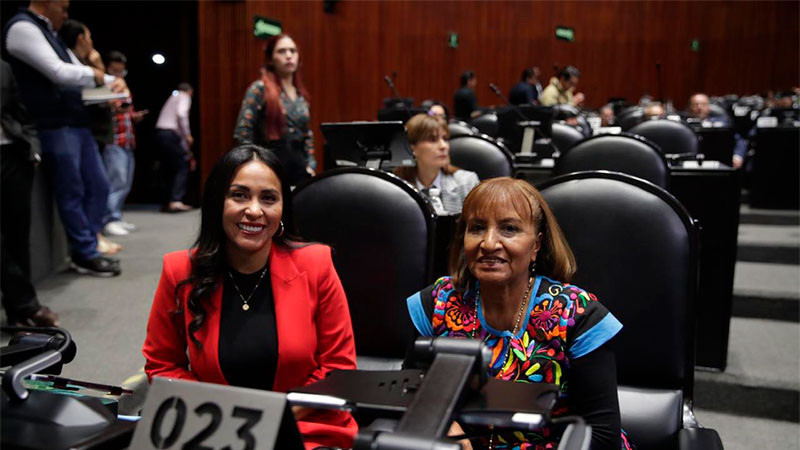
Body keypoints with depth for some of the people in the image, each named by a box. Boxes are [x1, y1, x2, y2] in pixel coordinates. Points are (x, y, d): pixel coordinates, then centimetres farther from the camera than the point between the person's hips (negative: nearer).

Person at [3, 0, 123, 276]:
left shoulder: (51, 36, 22)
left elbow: (80, 74, 26)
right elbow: (59, 72, -18)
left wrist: (113, 81, 6)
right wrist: (96, 75, 0)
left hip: (77, 124, 10)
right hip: (54, 128, -10)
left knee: (98, 187, 10)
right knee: (72, 193, -3)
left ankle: (85, 248, 19)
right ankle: (85, 256, 6)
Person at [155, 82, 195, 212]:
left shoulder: (172, 98, 31)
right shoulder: (185, 97, 5)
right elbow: (181, 114, -18)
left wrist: (188, 152, 32)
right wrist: (188, 135, -12)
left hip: (160, 132, 8)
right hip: (170, 134, -8)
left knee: (170, 169, 15)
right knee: (182, 167, -7)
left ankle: (167, 203, 16)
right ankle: (176, 201, -18)